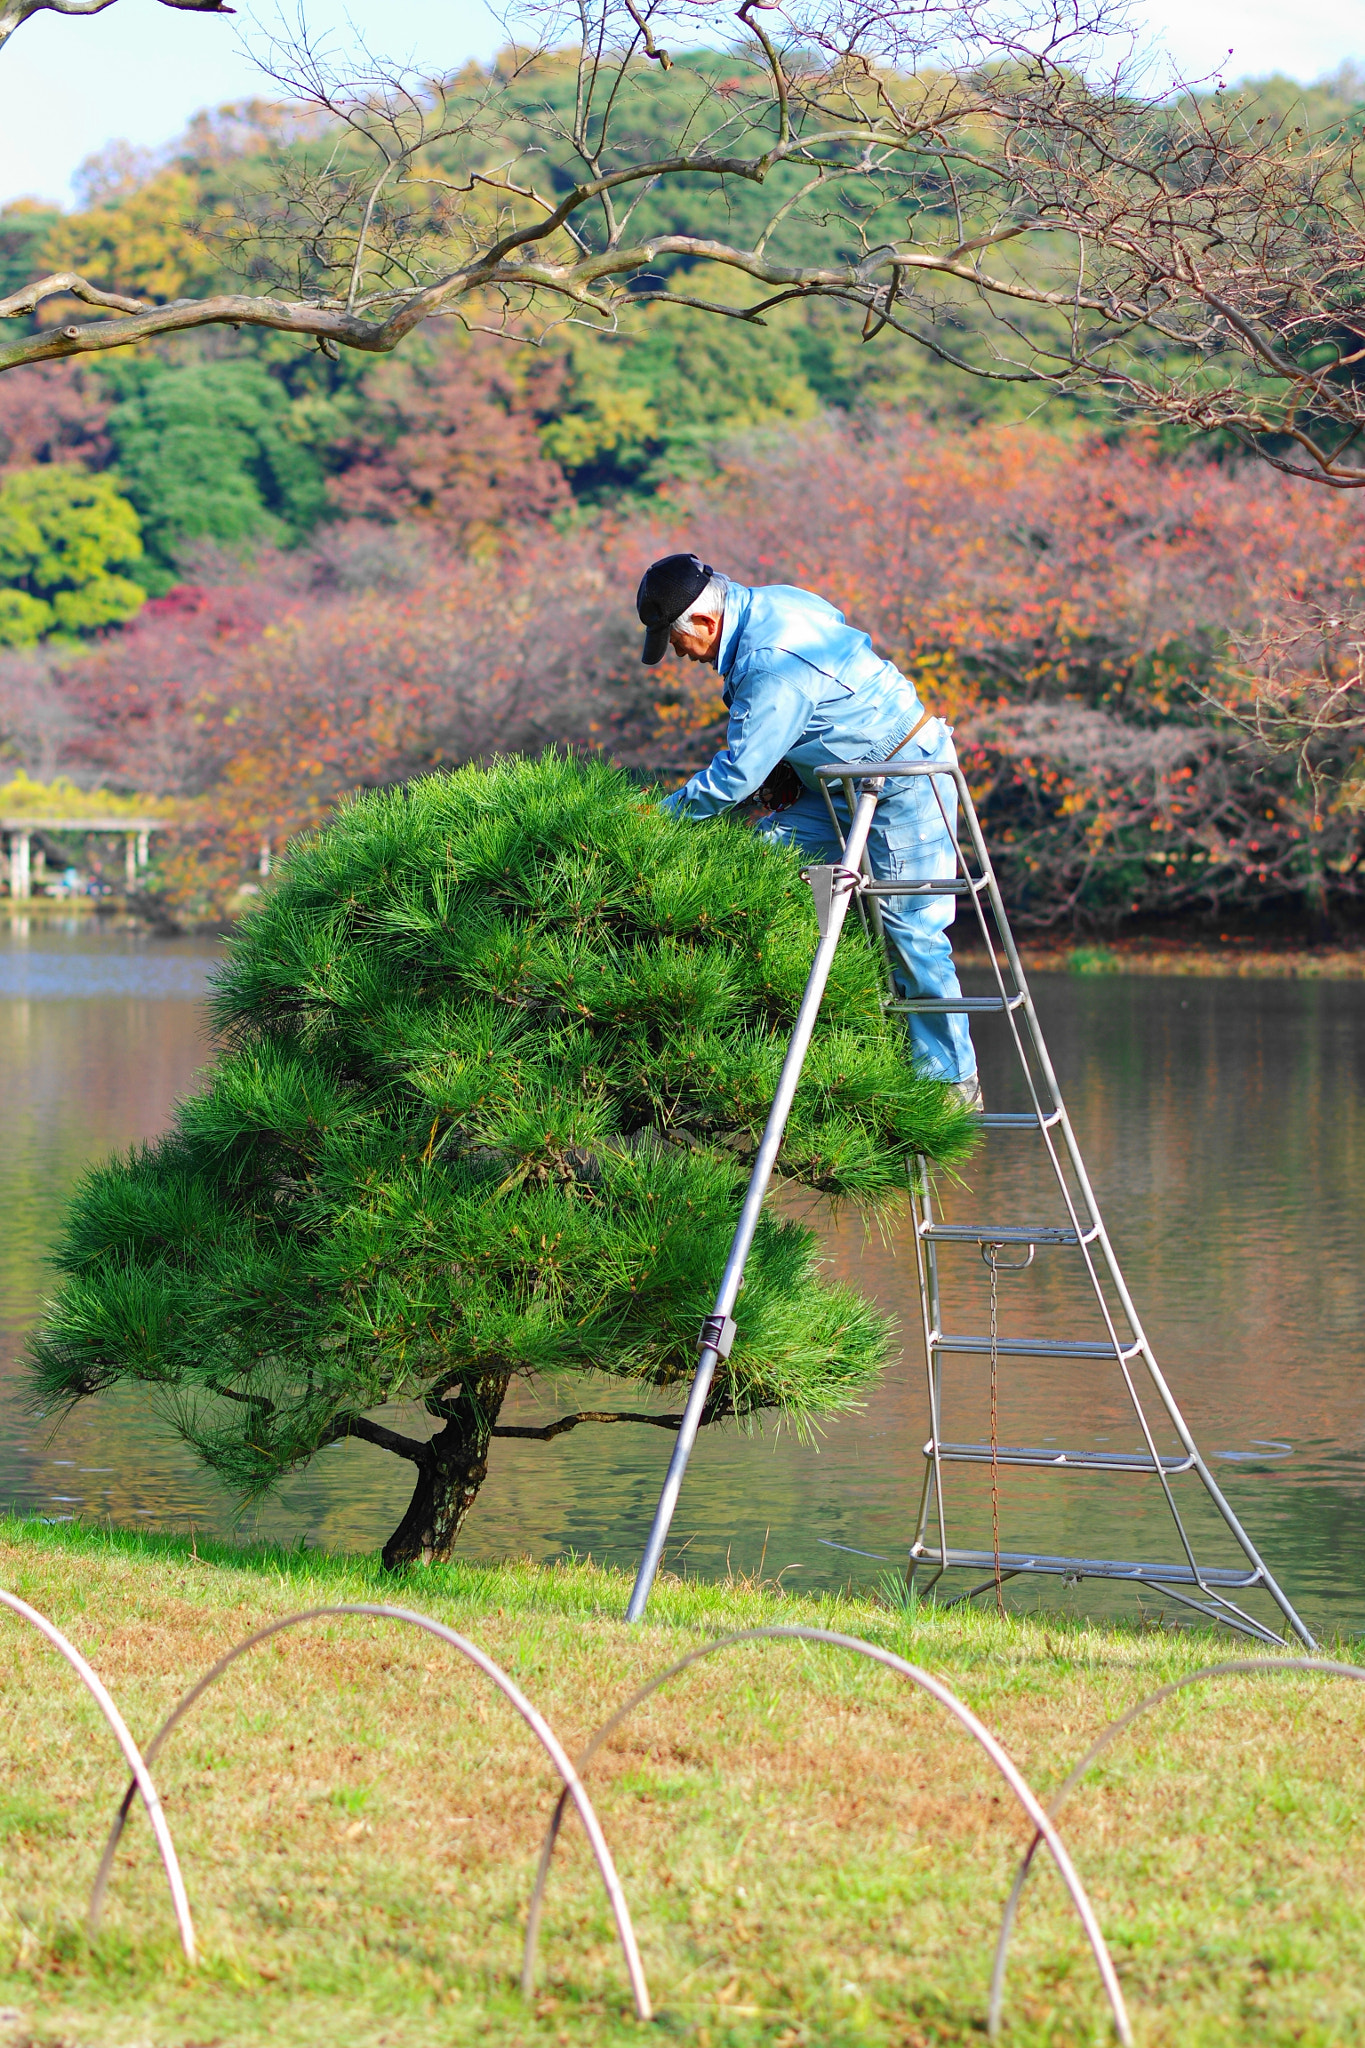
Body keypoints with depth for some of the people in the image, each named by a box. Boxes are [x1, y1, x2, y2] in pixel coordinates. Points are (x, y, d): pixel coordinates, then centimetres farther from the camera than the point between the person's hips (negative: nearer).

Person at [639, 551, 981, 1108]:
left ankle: (952, 1081, 3)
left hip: (907, 784, -10)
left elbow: (736, 776, -24)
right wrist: (791, 775, 14)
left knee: (912, 932, -7)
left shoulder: (773, 667, -28)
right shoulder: (768, 601, 2)